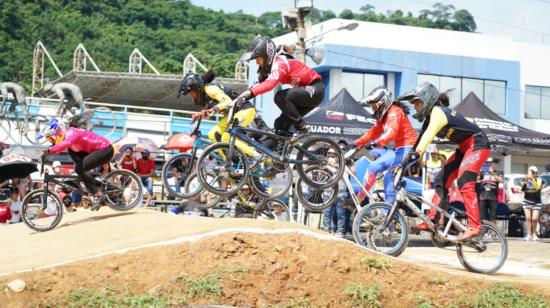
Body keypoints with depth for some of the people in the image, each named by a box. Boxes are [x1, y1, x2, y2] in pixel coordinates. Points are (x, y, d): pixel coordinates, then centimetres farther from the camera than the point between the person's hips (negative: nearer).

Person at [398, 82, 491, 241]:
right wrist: (411, 159, 1)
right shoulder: (431, 115, 8)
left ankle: (474, 227, -27)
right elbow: (422, 138, 7)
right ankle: (431, 221, 3)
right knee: (442, 180, 3)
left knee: (464, 182, -23)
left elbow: (428, 137, -36)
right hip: (466, 147, 10)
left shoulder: (437, 112, -21)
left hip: (478, 144, -10)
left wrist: (414, 154, -46)